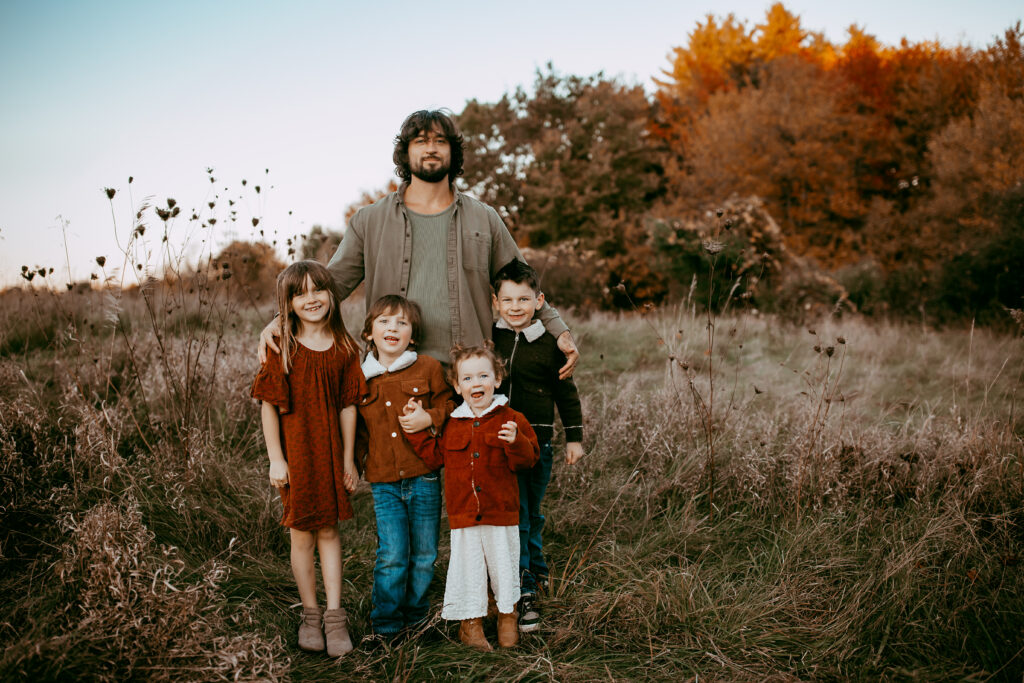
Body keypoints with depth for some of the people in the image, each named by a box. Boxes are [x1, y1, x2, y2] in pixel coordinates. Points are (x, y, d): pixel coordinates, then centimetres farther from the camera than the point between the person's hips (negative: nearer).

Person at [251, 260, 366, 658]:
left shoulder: (343, 349, 0)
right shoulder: (281, 350, -6)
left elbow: (347, 406, 2)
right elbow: (269, 406, -5)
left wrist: (348, 458, 2)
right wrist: (275, 459, -8)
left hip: (330, 451, 2)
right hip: (295, 452, -1)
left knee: (329, 531, 7)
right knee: (302, 535, 7)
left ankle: (335, 616, 13)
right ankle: (310, 613, 22)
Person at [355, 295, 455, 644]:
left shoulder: (428, 369, -1)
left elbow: (450, 404, 6)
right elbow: (355, 427, 17)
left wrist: (429, 418, -12)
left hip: (424, 476, 0)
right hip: (383, 481, 0)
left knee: (424, 553, 9)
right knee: (392, 554, -4)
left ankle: (414, 614, 28)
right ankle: (386, 623, 13)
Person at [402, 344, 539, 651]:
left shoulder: (511, 420, -5)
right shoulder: (452, 424, 6)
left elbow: (527, 460, -8)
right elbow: (436, 456, 10)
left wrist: (515, 442, -27)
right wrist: (418, 428, 4)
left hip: (501, 512, -2)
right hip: (463, 513, 2)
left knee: (504, 564, 11)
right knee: (468, 567, 9)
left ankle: (507, 617, 33)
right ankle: (471, 623, 26)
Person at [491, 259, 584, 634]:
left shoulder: (549, 344, 0)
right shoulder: (485, 338, 1)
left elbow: (566, 392, 7)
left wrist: (574, 437, 6)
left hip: (536, 439, 0)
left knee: (531, 514, 13)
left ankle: (534, 570, 36)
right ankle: (525, 592, 0)